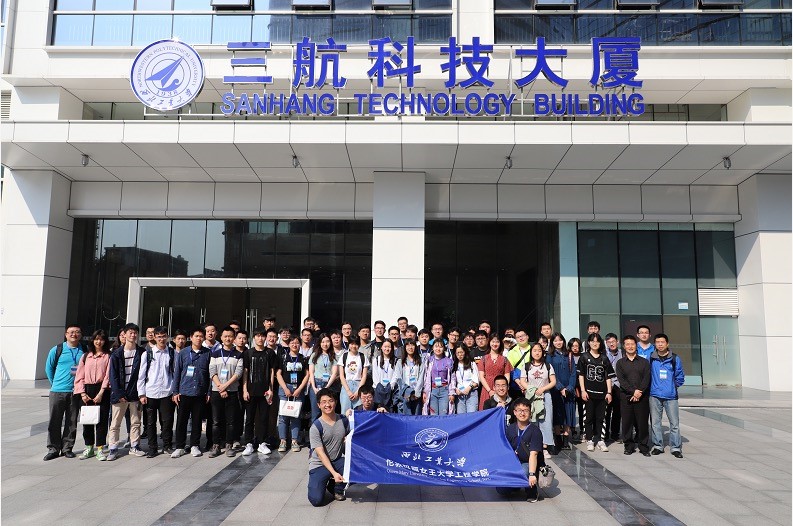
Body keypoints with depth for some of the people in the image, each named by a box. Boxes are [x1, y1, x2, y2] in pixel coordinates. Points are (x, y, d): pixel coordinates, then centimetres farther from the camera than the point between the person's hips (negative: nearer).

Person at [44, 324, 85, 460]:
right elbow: (49, 368, 12)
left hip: (76, 392, 1)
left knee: (72, 422, 6)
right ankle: (53, 449, 12)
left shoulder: (85, 351, 4)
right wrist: (55, 383, 10)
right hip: (57, 391, -1)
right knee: (55, 422, 2)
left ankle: (67, 448, 17)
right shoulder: (57, 350, 1)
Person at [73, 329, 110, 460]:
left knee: (101, 419, -3)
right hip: (86, 390, 3)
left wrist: (101, 393, -11)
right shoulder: (85, 356, 13)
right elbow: (80, 376, 8)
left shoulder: (108, 357, 4)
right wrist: (83, 394, -3)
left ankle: (100, 449, 4)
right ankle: (89, 448, 18)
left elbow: (108, 376, -3)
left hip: (102, 390, -3)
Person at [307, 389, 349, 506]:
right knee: (316, 500, -20)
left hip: (338, 460, 4)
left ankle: (336, 488, 7)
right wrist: (334, 473, -27)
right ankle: (324, 482, 16)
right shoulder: (316, 427, -17)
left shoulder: (343, 420, -3)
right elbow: (320, 453, -19)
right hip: (319, 464, -4)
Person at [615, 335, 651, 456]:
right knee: (627, 422, 1)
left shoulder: (644, 362, 10)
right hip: (626, 397, 0)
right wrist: (633, 391, -14)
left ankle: (643, 446, 13)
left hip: (642, 397, 0)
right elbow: (621, 380, -3)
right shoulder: (620, 363, 8)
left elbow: (646, 379, 0)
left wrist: (640, 392, -12)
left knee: (642, 422, 1)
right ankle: (629, 446, 12)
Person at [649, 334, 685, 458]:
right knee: (655, 422, 6)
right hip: (655, 396, 1)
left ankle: (676, 447, 9)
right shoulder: (650, 358, 3)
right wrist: (652, 386, 5)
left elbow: (680, 377, 9)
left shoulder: (675, 359, 2)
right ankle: (658, 445, 17)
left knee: (674, 423, -1)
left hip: (671, 396, -1)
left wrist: (673, 386, 3)